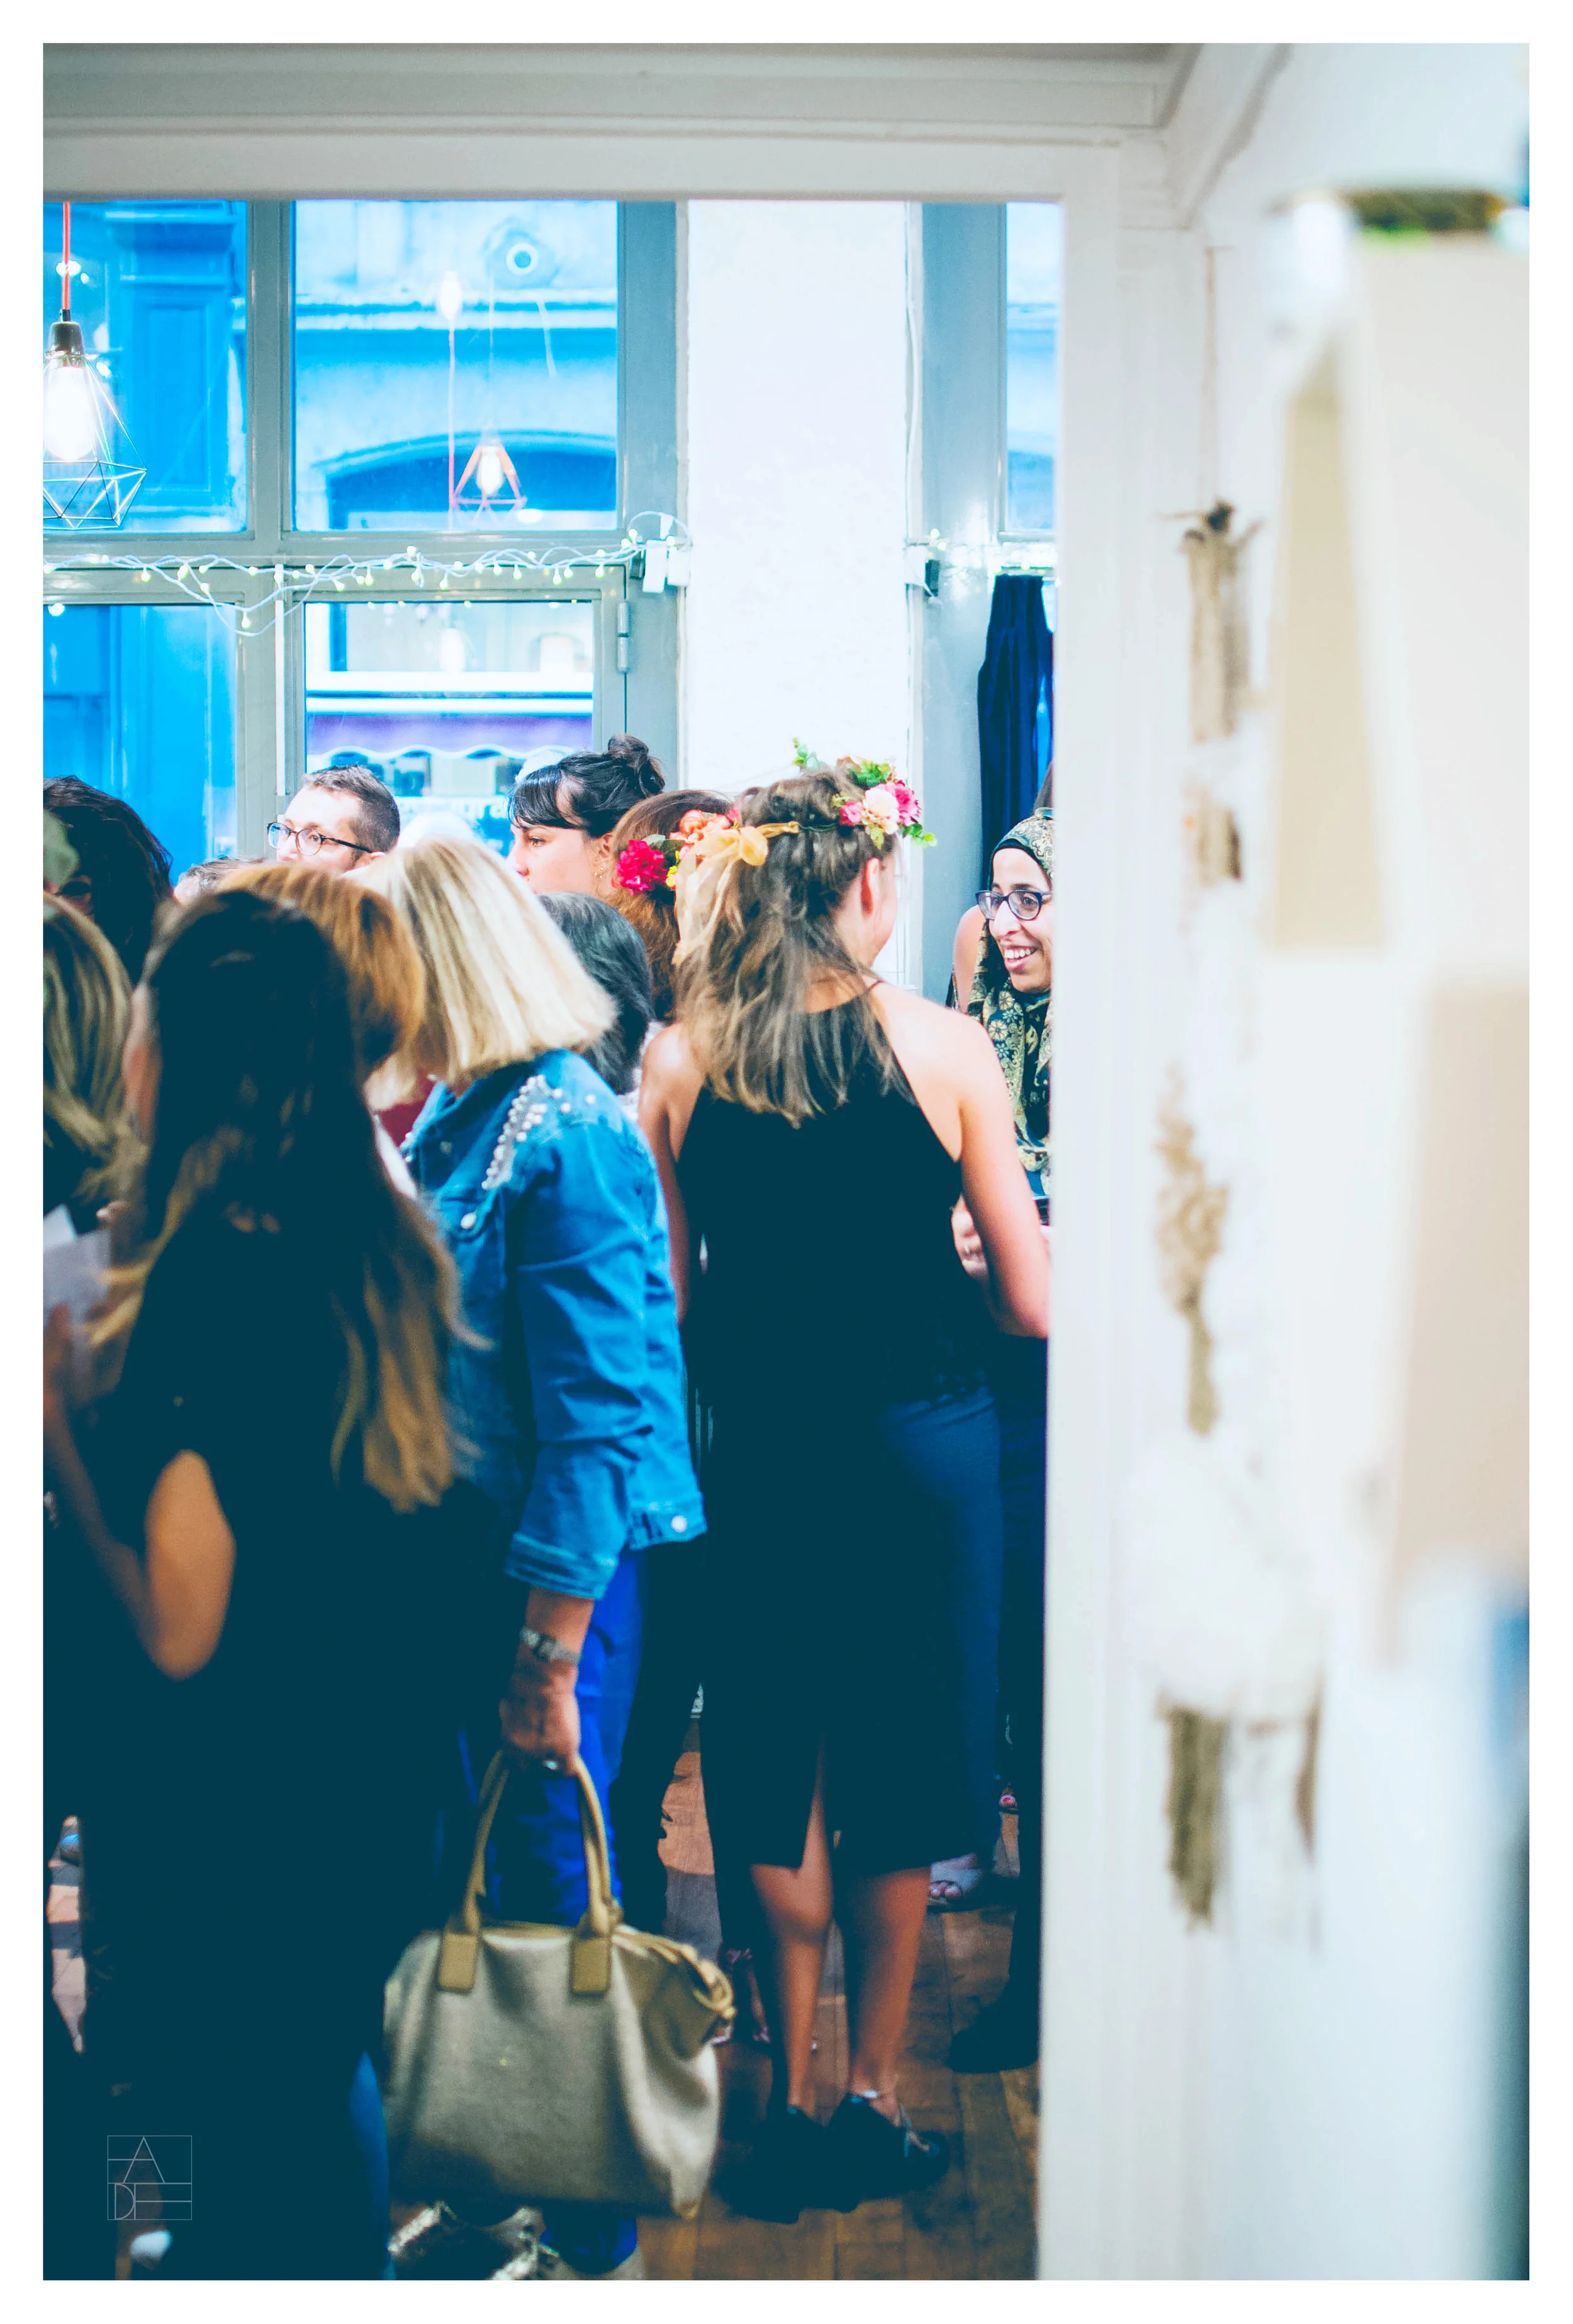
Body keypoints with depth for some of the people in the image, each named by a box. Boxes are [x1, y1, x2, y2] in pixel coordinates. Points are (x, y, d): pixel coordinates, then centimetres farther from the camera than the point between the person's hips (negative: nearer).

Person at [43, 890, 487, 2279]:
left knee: (229, 2180, 12)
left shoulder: (213, 1277, -25)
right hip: (377, 1801, 7)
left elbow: (178, 1628, -23)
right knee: (316, 2129, 25)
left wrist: (52, 1409, -13)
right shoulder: (386, 1247, -2)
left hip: (231, 1836, -7)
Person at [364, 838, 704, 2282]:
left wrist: (549, 1657, -21)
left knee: (545, 1876, 3)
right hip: (459, 1548, 8)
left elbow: (596, 1421, -22)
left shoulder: (565, 1138, -20)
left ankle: (593, 2240, 22)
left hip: (565, 1566, -8)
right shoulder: (458, 1115, 6)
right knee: (467, 1865, 18)